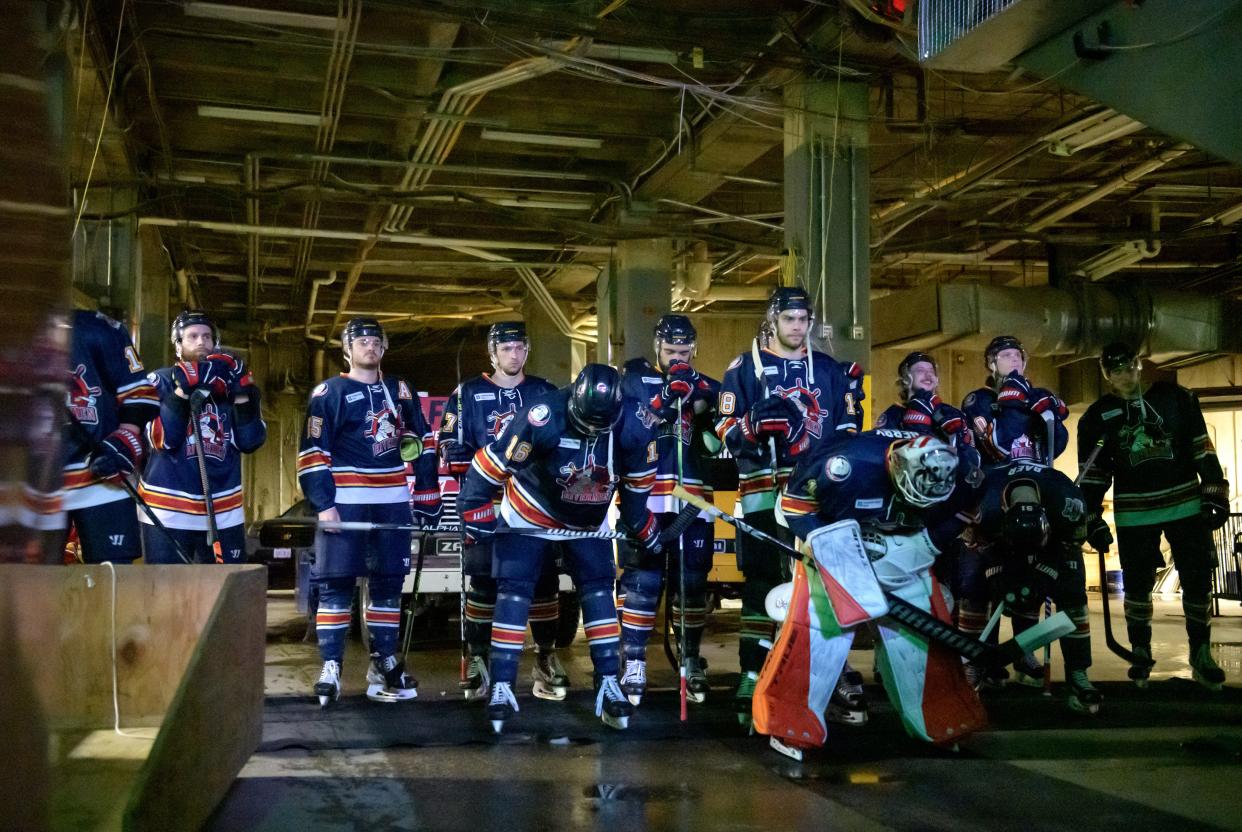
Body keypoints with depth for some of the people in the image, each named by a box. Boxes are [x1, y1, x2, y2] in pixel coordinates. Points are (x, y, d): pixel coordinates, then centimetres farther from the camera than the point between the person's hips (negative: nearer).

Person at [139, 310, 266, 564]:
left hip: (223, 512, 3)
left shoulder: (228, 384, 9)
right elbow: (162, 439, -14)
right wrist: (183, 390, -21)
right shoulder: (160, 381, 0)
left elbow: (251, 441, -3)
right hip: (168, 510, -3)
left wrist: (242, 393, -12)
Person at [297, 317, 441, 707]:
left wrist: (427, 497, 9)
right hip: (344, 503, -4)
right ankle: (330, 667, -1)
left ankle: (384, 663, 18)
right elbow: (312, 453, -5)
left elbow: (421, 444, 15)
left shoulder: (399, 390, 13)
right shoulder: (328, 392, 0)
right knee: (335, 583, -5)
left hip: (392, 503, 4)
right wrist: (323, 504, -13)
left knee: (388, 583, 8)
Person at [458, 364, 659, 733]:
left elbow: (637, 482, -4)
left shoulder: (633, 427, -23)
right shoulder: (543, 419, -35)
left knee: (599, 590, -3)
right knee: (513, 592, -8)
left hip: (589, 521, 3)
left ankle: (608, 685, 3)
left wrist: (642, 528, 3)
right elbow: (489, 464, -26)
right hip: (529, 514, -3)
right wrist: (474, 515, -20)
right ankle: (501, 688, -3)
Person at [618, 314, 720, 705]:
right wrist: (666, 398, -19)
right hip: (644, 495, -3)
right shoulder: (634, 382, 7)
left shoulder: (705, 387, 15)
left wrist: (705, 411, -12)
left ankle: (691, 661, 17)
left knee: (692, 580, 6)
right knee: (642, 579, -6)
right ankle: (633, 664, 0)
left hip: (693, 496, 3)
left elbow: (713, 446, 6)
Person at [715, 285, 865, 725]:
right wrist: (755, 421, -18)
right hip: (764, 491, -2)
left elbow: (848, 427, 19)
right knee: (761, 580, -4)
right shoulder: (744, 368, 7)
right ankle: (752, 672, -1)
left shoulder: (829, 370, 16)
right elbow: (725, 432, 1)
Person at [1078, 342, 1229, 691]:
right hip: (1134, 513, 0)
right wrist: (1093, 521, -1)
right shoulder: (1097, 417, 0)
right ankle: (1141, 653, 22)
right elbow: (1092, 473, 3)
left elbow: (1203, 450, 3)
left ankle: (1201, 655, 17)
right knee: (1137, 584, 5)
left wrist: (1215, 495, -1)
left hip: (1186, 504, 0)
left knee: (1198, 579, 3)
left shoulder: (1175, 398, -1)